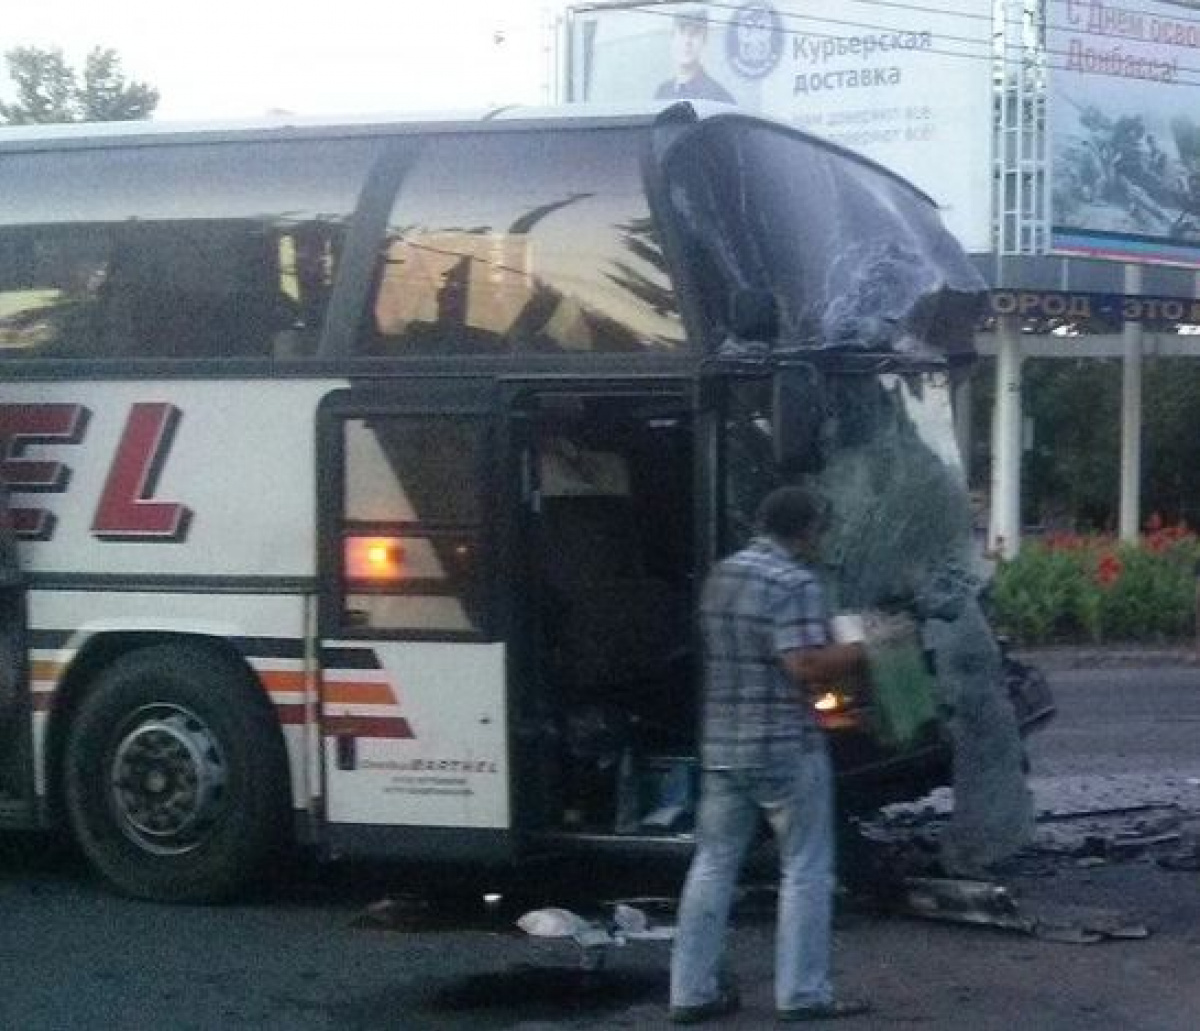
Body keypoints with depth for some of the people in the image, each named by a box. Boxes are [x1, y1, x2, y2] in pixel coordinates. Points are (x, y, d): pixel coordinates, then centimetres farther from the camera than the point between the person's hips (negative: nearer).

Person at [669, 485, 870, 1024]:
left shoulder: (722, 575, 12)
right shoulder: (794, 583, -14)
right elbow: (807, 666, -23)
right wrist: (865, 650, -11)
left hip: (721, 746, 7)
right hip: (786, 750, -7)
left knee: (713, 865, 11)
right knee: (805, 871, 3)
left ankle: (691, 990, 12)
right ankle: (802, 994, 5)